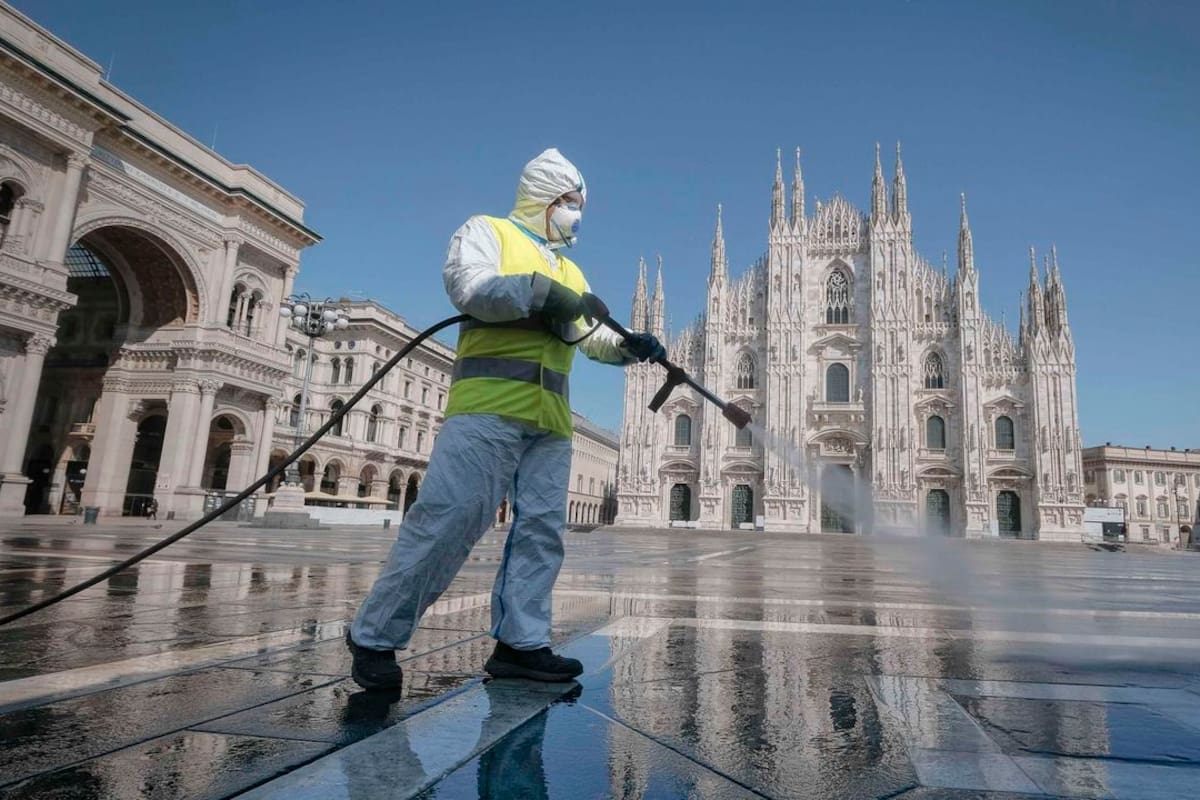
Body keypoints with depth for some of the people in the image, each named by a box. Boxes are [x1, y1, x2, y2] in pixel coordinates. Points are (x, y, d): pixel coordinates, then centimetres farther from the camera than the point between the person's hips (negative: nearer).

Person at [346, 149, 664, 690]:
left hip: (551, 420, 8)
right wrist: (540, 294, -11)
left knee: (542, 529, 2)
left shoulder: (571, 272, 30)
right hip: (489, 403, -7)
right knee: (447, 520, -11)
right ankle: (375, 636, 0)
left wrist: (630, 346, 3)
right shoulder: (486, 231, 11)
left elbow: (595, 337, 22)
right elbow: (467, 286, -10)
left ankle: (520, 643, 7)